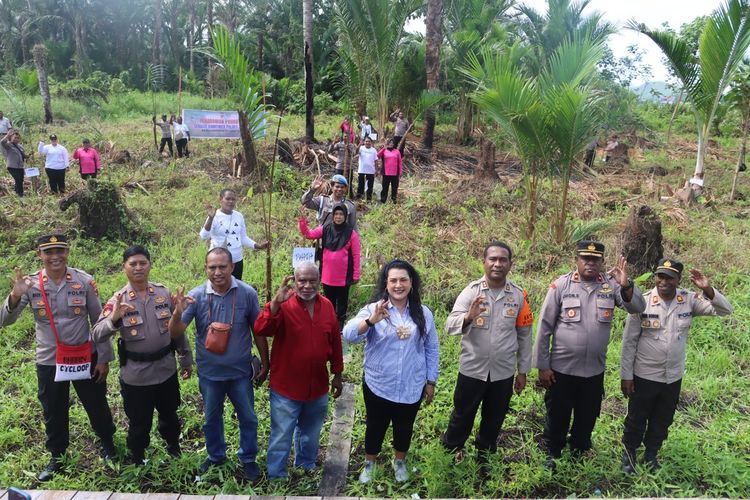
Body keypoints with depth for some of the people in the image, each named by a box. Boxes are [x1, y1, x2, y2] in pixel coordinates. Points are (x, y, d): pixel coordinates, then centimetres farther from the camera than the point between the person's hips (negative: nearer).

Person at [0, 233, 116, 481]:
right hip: (48, 362, 1)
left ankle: (107, 445, 41)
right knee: (54, 414, 18)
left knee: (97, 406, 16)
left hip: (85, 358, -1)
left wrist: (104, 358, -4)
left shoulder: (84, 281, -10)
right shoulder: (30, 284, -7)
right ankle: (57, 458, 40)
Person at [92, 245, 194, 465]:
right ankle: (137, 461, 41)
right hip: (135, 375, -2)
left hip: (166, 370, 3)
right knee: (139, 422, 15)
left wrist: (186, 359, 10)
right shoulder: (118, 300, -12)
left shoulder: (164, 293, -4)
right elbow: (97, 335, -19)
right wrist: (114, 319, -39)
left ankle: (174, 450, 50)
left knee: (169, 415, 23)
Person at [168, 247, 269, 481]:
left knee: (248, 418, 15)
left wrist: (264, 363, 1)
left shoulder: (247, 293, -16)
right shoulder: (196, 296, -15)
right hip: (209, 372, 1)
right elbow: (175, 334, -15)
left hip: (241, 371, -1)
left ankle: (248, 459, 39)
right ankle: (216, 456, 46)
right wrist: (178, 314, -37)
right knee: (211, 418, 21)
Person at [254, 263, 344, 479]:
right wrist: (275, 302, -47)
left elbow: (335, 341, 6)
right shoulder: (283, 305, -17)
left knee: (310, 433, 25)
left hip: (318, 387, 5)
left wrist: (337, 374, 11)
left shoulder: (327, 306, -3)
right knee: (281, 436, 8)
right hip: (286, 387, -5)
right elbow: (261, 330, -33)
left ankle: (307, 466, 49)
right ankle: (275, 476, 28)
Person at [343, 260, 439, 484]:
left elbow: (432, 350, 4)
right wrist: (371, 321, -44)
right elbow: (349, 334, -27)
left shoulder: (423, 313, -4)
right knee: (375, 427, 17)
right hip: (378, 386, -2)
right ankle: (369, 464, 43)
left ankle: (399, 462, 47)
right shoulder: (373, 309, -13)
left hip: (412, 388, 2)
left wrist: (431, 381, 6)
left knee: (404, 428, 21)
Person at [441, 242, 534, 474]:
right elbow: (450, 326, -20)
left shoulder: (519, 295, -3)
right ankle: (449, 455, 37)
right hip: (472, 370, -2)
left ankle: (483, 459, 42)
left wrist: (523, 371, 8)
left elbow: (524, 335, 5)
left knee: (493, 421, 19)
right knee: (462, 417, 14)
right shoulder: (471, 291, -10)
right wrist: (468, 317, -41)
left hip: (504, 372, 2)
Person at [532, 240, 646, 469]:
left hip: (595, 370, 2)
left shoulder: (611, 285, -3)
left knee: (587, 418, 20)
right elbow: (545, 326, -8)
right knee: (557, 416, 14)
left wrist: (626, 286, -32)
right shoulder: (561, 285, -10)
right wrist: (542, 365, -7)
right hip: (562, 368, -2)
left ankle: (579, 454, 43)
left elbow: (638, 308, -12)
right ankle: (552, 456, 36)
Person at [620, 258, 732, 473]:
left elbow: (725, 310, -9)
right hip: (644, 376, -3)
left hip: (673, 377, 3)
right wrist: (626, 375, -10)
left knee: (662, 421, 21)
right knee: (636, 419, 13)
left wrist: (708, 289, -27)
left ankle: (651, 454, 43)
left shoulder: (689, 300, -7)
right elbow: (629, 341, -11)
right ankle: (629, 453, 36)